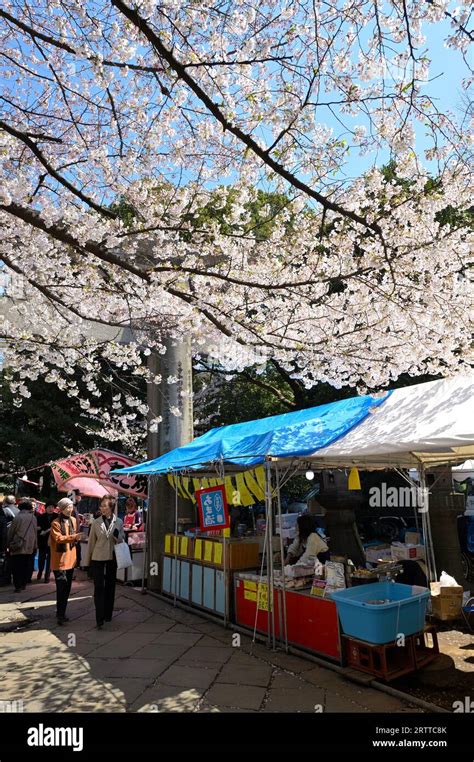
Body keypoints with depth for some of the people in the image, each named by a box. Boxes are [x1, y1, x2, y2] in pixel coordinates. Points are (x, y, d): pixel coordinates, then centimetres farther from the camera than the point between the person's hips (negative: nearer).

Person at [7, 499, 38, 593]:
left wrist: (9, 543, 9)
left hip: (18, 545, -4)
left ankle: (18, 586, -1)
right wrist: (35, 545, 18)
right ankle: (24, 584, 17)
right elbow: (35, 531, 10)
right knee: (26, 566, 13)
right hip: (30, 547, 4)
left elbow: (11, 531, -4)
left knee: (17, 567, 3)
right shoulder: (33, 518, 2)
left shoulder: (18, 517, -10)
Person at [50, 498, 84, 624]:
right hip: (60, 559, -7)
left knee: (67, 587, 13)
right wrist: (74, 536, -33)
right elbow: (58, 538, -23)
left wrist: (77, 538, -3)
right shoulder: (56, 522, -12)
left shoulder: (73, 520, 9)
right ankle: (60, 614, 0)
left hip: (70, 559, 7)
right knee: (62, 587, -9)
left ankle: (61, 612, 25)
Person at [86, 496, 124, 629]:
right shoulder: (96, 522, -3)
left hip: (112, 558, 2)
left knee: (110, 586, 12)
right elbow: (91, 542, 2)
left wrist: (117, 536, -16)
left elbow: (122, 540, 8)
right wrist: (88, 562, 5)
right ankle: (99, 619, -3)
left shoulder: (119, 522, 0)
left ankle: (108, 615, 27)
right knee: (99, 588, -5)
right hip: (98, 558, -2)